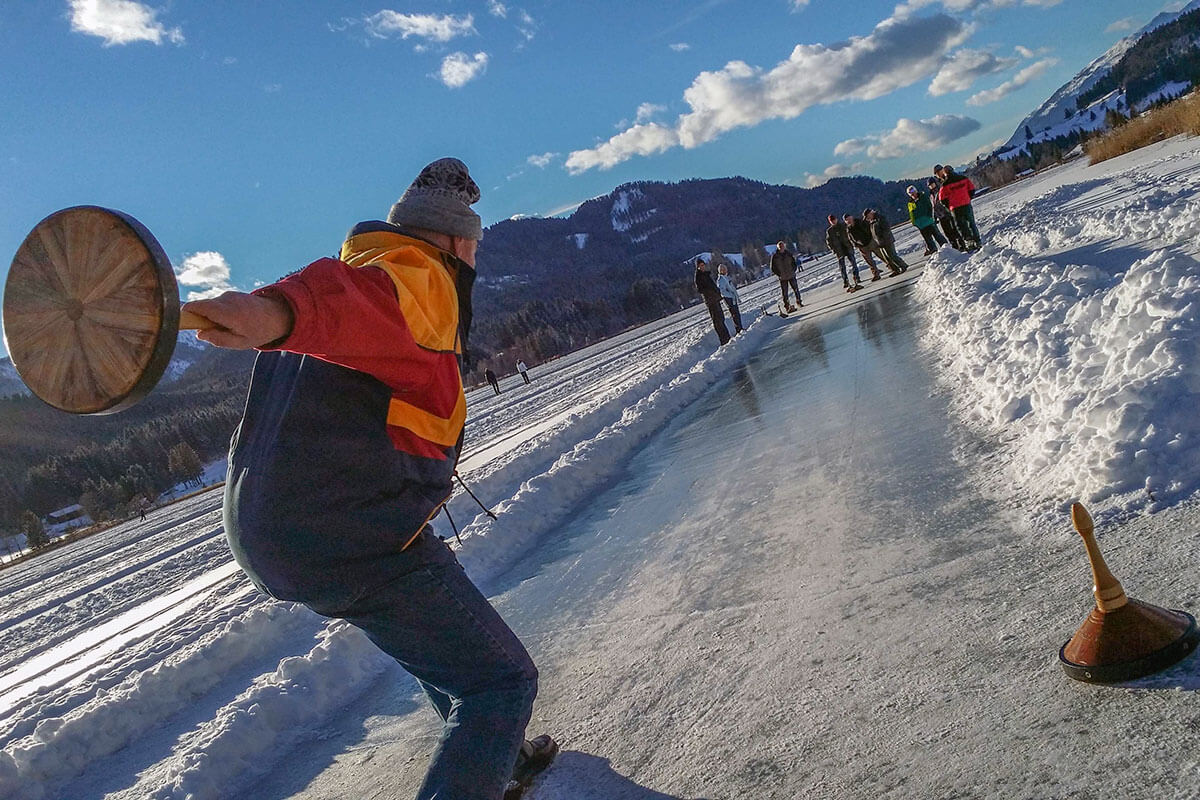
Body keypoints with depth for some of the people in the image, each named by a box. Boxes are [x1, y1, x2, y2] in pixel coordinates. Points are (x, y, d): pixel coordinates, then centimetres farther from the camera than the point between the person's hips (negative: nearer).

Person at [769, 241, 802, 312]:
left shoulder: (788, 254, 2)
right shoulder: (775, 256, -5)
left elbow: (794, 263, 12)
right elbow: (773, 268, 0)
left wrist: (793, 271, 0)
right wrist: (779, 274, -7)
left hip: (791, 276, 2)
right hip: (782, 278, -2)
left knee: (796, 290, 5)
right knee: (784, 293, -2)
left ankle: (798, 303, 22)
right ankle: (787, 307, 3)